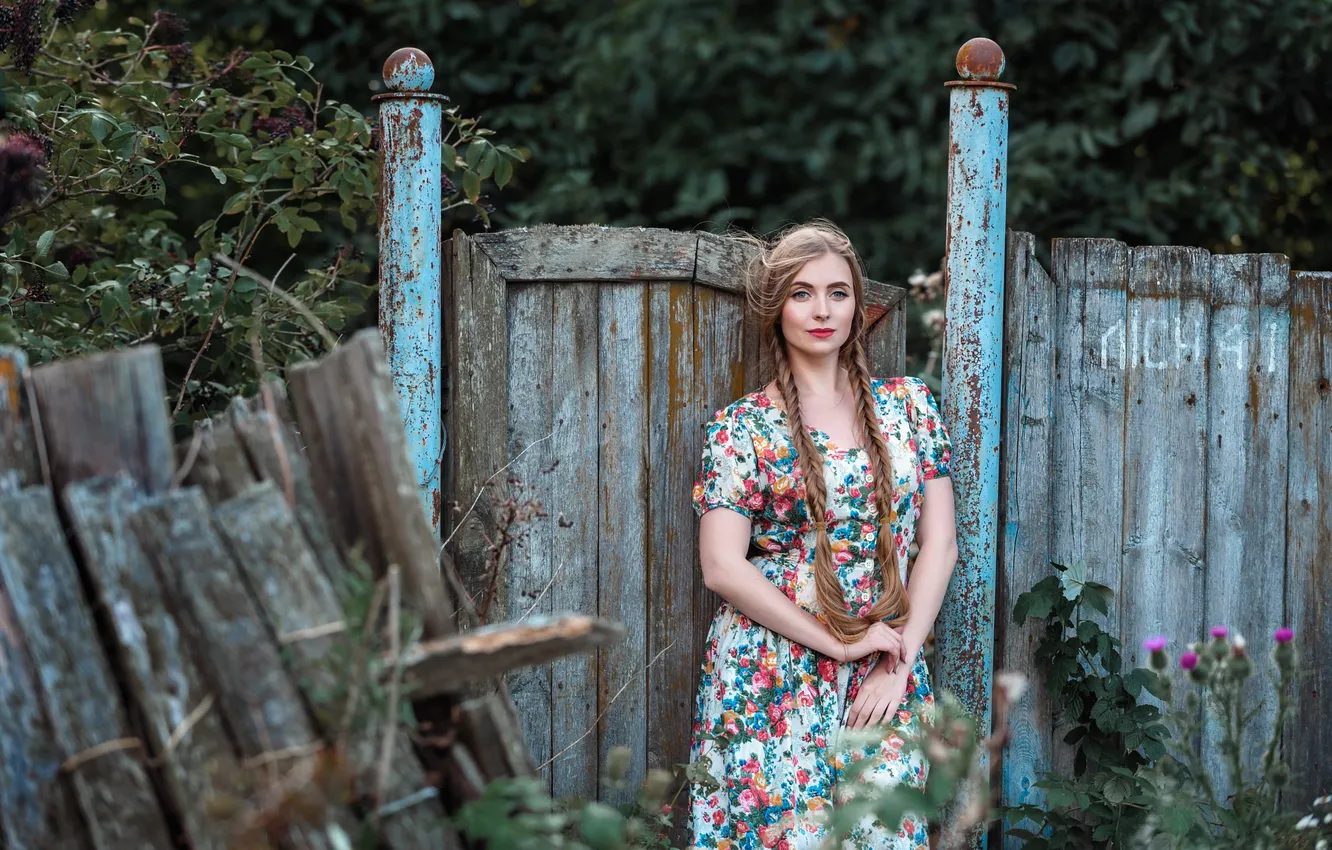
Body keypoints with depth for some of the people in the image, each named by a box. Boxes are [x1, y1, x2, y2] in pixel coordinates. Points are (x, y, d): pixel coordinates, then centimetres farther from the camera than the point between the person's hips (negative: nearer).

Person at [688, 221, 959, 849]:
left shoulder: (908, 405, 8)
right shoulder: (740, 427, -1)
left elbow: (938, 542, 5)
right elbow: (722, 567, -8)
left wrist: (899, 661, -5)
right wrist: (842, 642, -11)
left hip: (888, 683, 2)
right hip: (768, 686, -2)